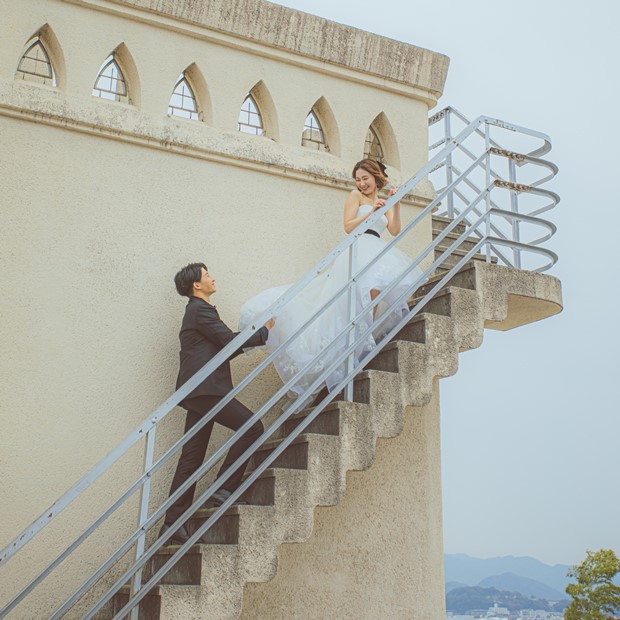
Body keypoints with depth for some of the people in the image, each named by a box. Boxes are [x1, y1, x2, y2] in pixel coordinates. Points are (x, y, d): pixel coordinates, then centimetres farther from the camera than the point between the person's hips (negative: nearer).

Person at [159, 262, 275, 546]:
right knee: (252, 427, -12)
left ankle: (173, 525, 8)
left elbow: (221, 352, 26)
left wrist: (249, 338, 23)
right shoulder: (201, 310, -4)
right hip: (205, 389, -10)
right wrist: (264, 330, 2)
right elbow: (230, 340, -10)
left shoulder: (198, 310, 27)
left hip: (199, 392, 10)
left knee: (191, 458, 7)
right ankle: (223, 490, -9)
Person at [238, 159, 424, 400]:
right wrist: (372, 212, -8)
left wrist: (396, 206, 4)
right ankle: (367, 335, -29)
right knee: (373, 283, -32)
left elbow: (395, 231, 13)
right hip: (359, 249, -7)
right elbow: (348, 226, 0)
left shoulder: (384, 204, 27)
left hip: (377, 251, 7)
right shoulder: (355, 196, 11)